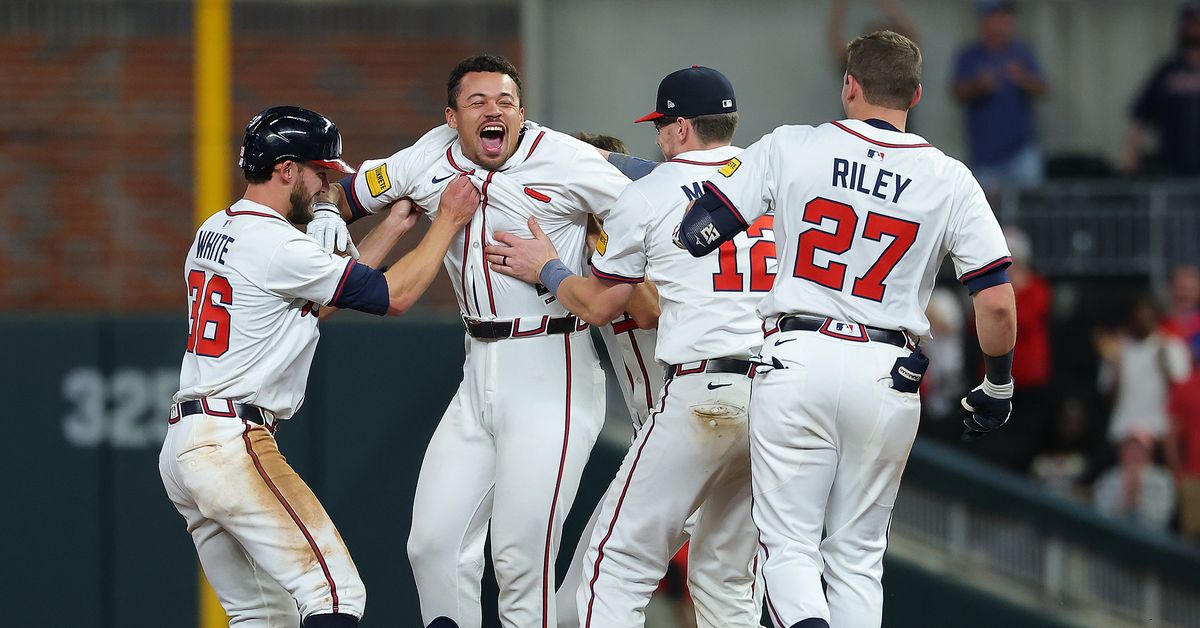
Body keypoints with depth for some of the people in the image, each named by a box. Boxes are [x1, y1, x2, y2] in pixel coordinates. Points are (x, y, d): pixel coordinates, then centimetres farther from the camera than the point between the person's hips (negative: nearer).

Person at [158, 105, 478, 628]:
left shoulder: (213, 232, 16)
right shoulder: (276, 245, -12)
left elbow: (323, 292, 26)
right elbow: (392, 296, -6)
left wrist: (395, 226, 27)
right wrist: (448, 221, 4)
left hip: (180, 447, 10)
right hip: (234, 443, -10)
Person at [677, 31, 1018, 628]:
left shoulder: (789, 148, 0)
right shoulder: (951, 180, 3)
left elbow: (694, 234, -2)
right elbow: (996, 302, -2)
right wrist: (996, 388, 14)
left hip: (795, 360, -1)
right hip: (888, 378, 2)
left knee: (789, 541, 2)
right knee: (857, 555, 13)